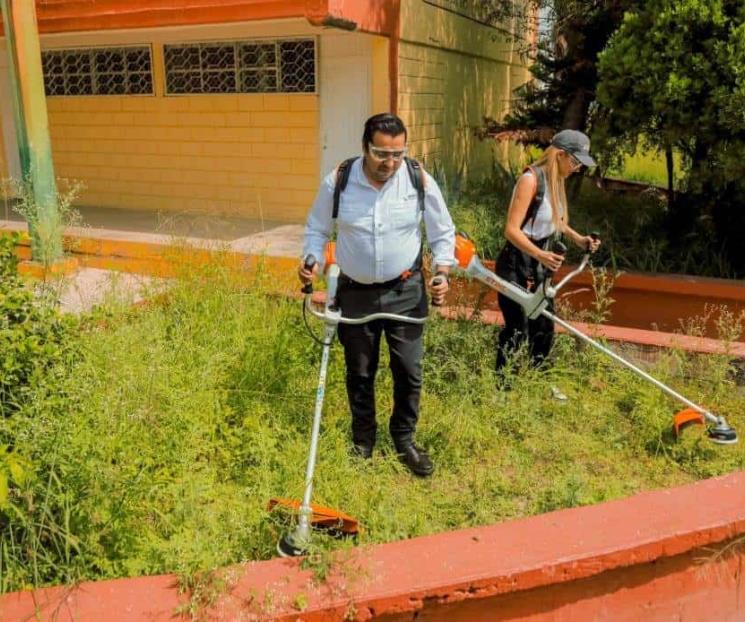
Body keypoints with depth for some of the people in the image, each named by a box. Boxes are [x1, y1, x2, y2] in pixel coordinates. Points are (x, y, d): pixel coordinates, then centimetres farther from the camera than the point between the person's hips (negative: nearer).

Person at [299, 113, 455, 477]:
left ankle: (404, 440, 27)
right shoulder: (338, 181, -12)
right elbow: (317, 229, 2)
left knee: (409, 371, 4)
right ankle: (362, 441, 34)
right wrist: (311, 262, -16)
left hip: (405, 291, 0)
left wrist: (442, 272, -13)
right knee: (359, 373, 13)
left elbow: (443, 233, 1)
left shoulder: (420, 180, -11)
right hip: (355, 293, 0)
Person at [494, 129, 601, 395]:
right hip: (516, 265, -9)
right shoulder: (531, 179, -20)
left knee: (544, 326, 17)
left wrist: (578, 238, 6)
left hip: (539, 265, 9)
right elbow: (511, 229, -25)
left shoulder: (556, 180, 6)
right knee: (517, 330, -5)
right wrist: (540, 254, -37)